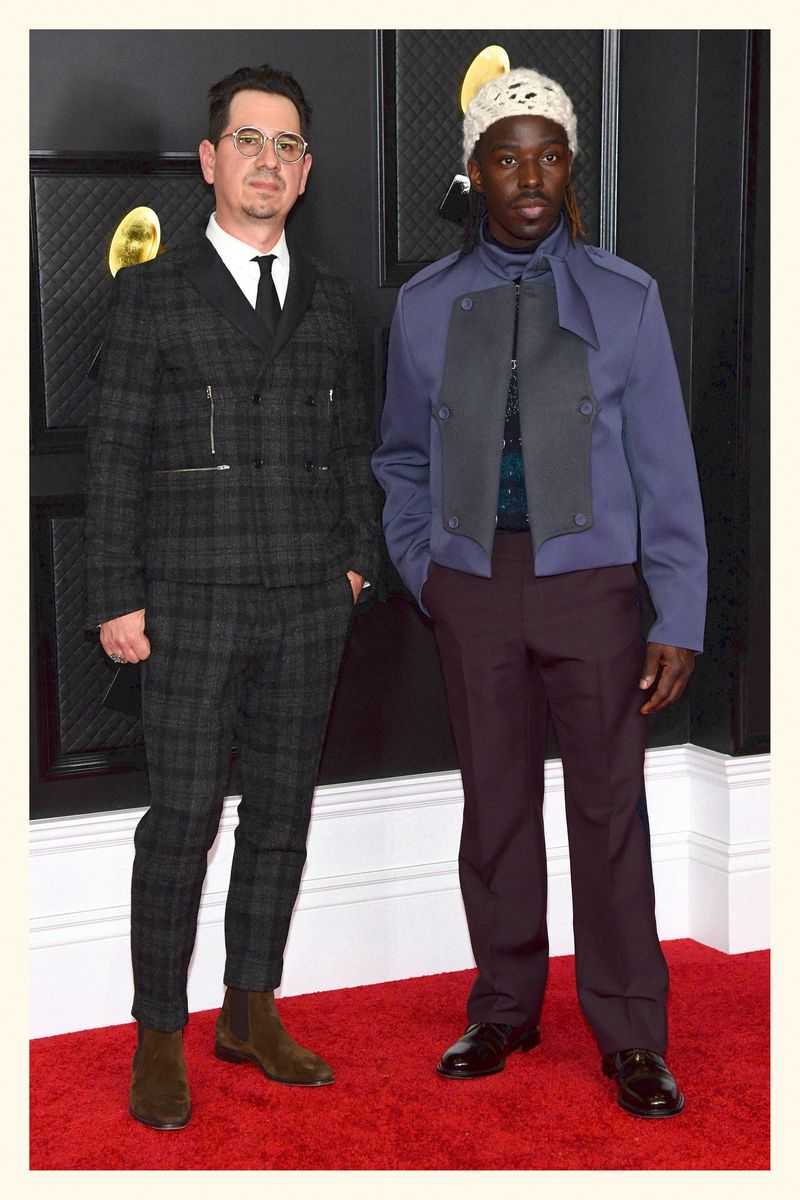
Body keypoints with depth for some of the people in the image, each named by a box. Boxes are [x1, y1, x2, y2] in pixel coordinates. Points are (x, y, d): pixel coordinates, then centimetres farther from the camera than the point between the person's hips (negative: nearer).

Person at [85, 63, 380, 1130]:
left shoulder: (329, 300, 12)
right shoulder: (154, 292, 1)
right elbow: (116, 453, -2)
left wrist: (358, 557, 8)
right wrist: (117, 598, -7)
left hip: (309, 603, 4)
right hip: (194, 600, -4)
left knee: (284, 806, 9)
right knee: (184, 814, -3)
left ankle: (252, 1013, 23)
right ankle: (160, 1040, 9)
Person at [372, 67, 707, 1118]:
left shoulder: (625, 300, -2)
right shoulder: (426, 305, 4)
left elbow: (666, 468, -2)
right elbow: (404, 458, 17)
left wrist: (679, 621, -6)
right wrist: (421, 573, 8)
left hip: (592, 582, -2)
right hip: (473, 589, 2)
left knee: (610, 809, 2)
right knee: (495, 804, 10)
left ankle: (631, 1037, 14)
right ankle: (505, 1009, 25)